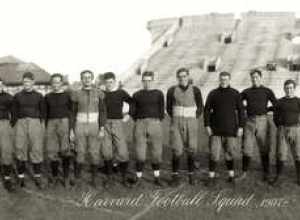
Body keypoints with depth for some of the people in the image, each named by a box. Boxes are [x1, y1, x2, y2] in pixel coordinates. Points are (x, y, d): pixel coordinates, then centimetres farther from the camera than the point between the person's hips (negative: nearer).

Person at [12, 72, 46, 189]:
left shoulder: (39, 96, 7)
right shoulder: (17, 96, 8)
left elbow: (43, 113, 9)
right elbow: (14, 113, 10)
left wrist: (42, 128, 4)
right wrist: (14, 126, 4)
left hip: (35, 123, -1)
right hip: (21, 123, 1)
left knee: (37, 150, 0)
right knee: (20, 150, 2)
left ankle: (37, 177, 11)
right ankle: (21, 177, 12)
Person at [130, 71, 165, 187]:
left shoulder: (159, 93, 7)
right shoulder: (136, 95, 9)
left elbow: (162, 110, 6)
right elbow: (132, 111, 10)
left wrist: (156, 123, 0)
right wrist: (138, 122, 3)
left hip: (155, 124, 0)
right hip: (140, 124, 0)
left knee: (157, 152, 3)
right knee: (140, 153, -1)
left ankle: (157, 178, 17)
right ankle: (138, 179, 11)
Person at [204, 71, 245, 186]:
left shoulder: (235, 94, 2)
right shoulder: (213, 94, 2)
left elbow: (241, 111, 3)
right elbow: (207, 110, 3)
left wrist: (240, 127, -2)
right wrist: (207, 126, -4)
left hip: (230, 129, 0)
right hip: (215, 129, 0)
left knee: (230, 152, 7)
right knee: (214, 153, -3)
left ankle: (231, 176, 22)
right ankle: (211, 177, 6)